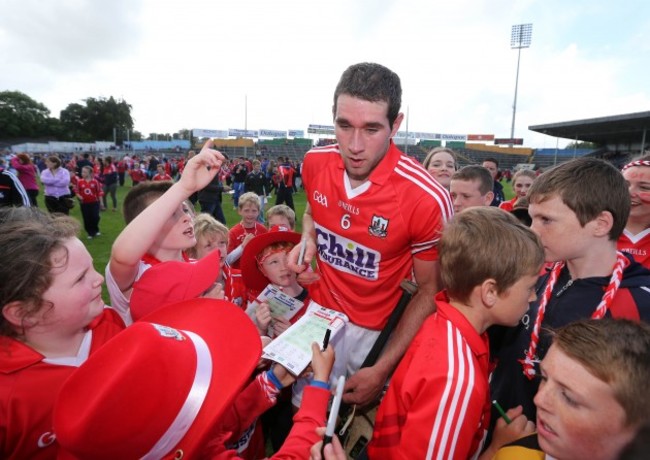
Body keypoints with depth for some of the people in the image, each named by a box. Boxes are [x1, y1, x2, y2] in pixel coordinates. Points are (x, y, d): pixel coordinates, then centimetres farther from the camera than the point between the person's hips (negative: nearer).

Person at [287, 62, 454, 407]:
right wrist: (307, 243, -10)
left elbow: (430, 291, -13)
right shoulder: (314, 162, -11)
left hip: (378, 330, -3)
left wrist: (383, 369, -16)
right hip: (318, 312, 4)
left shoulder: (427, 199, -26)